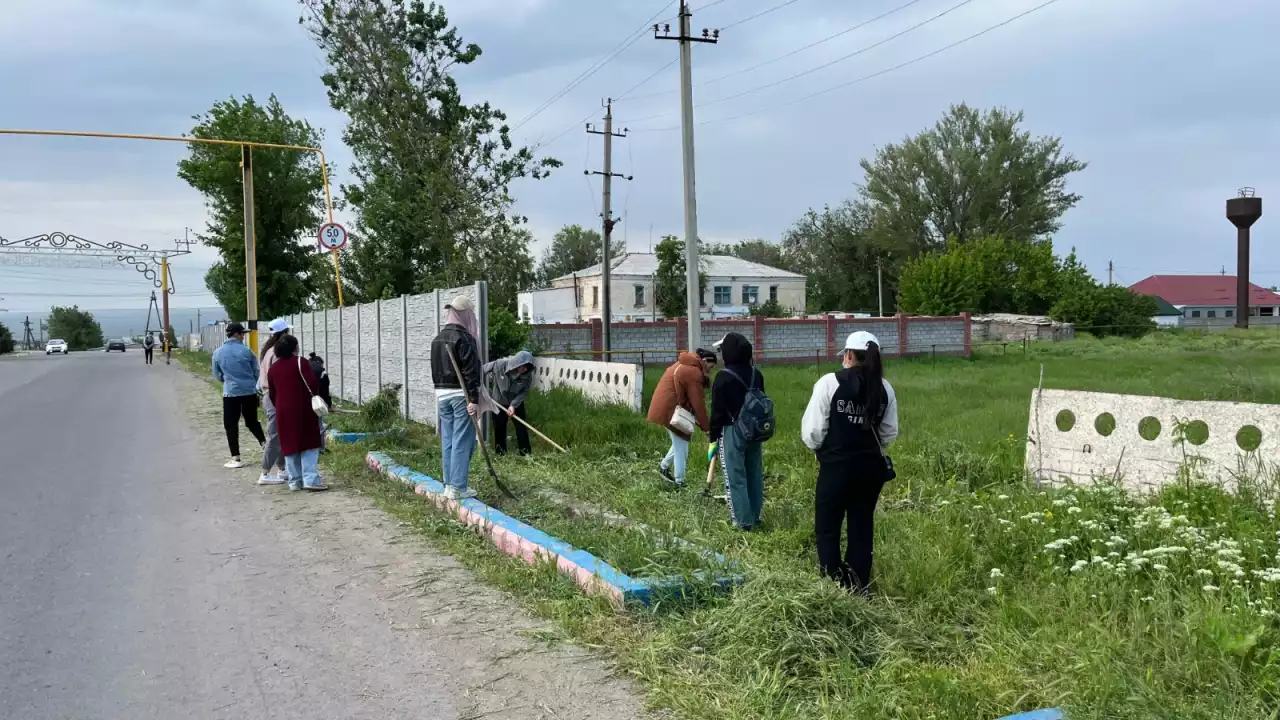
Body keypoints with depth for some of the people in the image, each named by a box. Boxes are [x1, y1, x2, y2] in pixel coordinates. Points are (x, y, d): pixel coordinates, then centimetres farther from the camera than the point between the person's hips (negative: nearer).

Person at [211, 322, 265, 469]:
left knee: (231, 425, 6)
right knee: (252, 421, 18)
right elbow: (256, 372, 3)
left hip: (230, 392, -1)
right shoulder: (246, 351, -4)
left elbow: (217, 375, 9)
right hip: (250, 392, 1)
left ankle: (235, 458, 5)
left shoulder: (218, 353, -1)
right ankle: (264, 443, 2)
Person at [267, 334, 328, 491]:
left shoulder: (273, 368, 12)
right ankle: (310, 479, -10)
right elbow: (313, 384, -15)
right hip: (302, 409, -5)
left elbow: (272, 394, 15)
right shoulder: (299, 362, -7)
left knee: (290, 445, 10)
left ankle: (295, 481, 12)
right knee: (309, 444, -2)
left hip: (283, 412, 5)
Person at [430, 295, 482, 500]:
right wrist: (474, 399, -18)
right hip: (461, 394, -8)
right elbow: (471, 371, -18)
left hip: (442, 394, 8)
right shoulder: (464, 338, -14)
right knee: (462, 441, -3)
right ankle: (457, 487, -3)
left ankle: (449, 484, 17)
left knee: (447, 440, 12)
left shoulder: (437, 339, 12)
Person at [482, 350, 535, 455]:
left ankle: (526, 454, 8)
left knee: (521, 428, -1)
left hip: (516, 404, 1)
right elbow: (482, 371, -16)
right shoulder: (499, 365, -30)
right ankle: (500, 454, 21)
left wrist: (513, 405, -28)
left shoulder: (527, 375, -25)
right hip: (498, 402, -1)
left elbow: (524, 392, -17)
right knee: (499, 428, 8)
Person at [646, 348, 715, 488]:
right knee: (681, 446, -2)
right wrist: (706, 427, -9)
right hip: (671, 410, -10)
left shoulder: (684, 364, 15)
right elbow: (698, 403, -16)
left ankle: (664, 466, 29)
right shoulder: (694, 373, -17)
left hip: (665, 407, 10)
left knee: (681, 441, 20)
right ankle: (679, 482, 2)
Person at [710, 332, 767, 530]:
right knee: (755, 474, 13)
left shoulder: (724, 377, -14)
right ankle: (755, 516, 21)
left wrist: (713, 434, -1)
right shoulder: (756, 374, 6)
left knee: (736, 477, -1)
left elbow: (717, 410, -11)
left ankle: (744, 521, -1)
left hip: (732, 431, -7)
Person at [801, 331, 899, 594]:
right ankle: (859, 587, 19)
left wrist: (819, 448, 9)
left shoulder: (830, 382, -13)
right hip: (872, 466, 5)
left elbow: (812, 429, -12)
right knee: (862, 526, 14)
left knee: (827, 527, 8)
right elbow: (890, 433, 6)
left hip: (836, 466, -4)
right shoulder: (885, 388, 1)